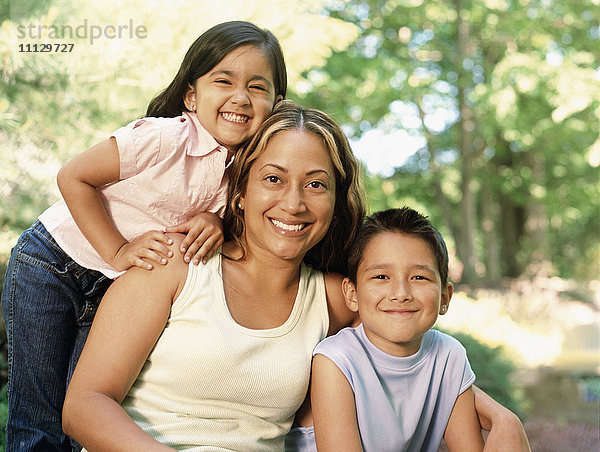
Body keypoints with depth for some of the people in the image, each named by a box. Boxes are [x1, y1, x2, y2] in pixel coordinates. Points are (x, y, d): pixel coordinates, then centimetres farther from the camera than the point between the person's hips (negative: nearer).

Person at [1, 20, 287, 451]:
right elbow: (73, 178, -19)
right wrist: (118, 251, -23)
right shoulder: (167, 138, -26)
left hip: (118, 289, 5)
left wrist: (215, 221, -15)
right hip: (52, 268, -5)